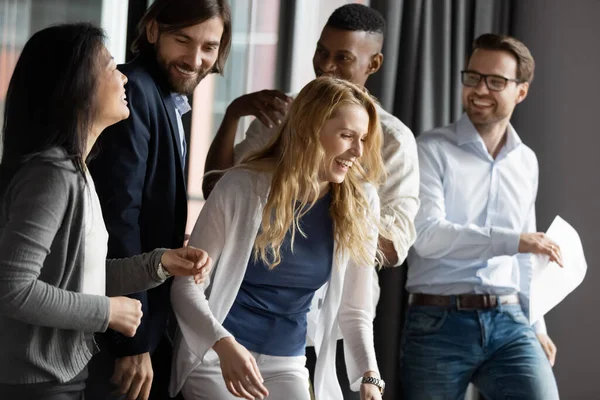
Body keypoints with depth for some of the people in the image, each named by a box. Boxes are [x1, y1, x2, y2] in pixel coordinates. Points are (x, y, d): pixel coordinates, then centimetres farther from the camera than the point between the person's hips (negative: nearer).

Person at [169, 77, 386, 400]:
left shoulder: (360, 203, -2)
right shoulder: (243, 187, -11)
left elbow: (354, 310, 3)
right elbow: (186, 283, -10)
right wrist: (224, 344, -27)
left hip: (288, 367, 3)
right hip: (216, 358, -3)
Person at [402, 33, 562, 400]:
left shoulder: (526, 162, 13)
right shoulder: (433, 149, -4)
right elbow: (427, 235, -17)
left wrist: (536, 326, 19)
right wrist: (513, 240, -21)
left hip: (508, 321, 4)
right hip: (439, 324, -4)